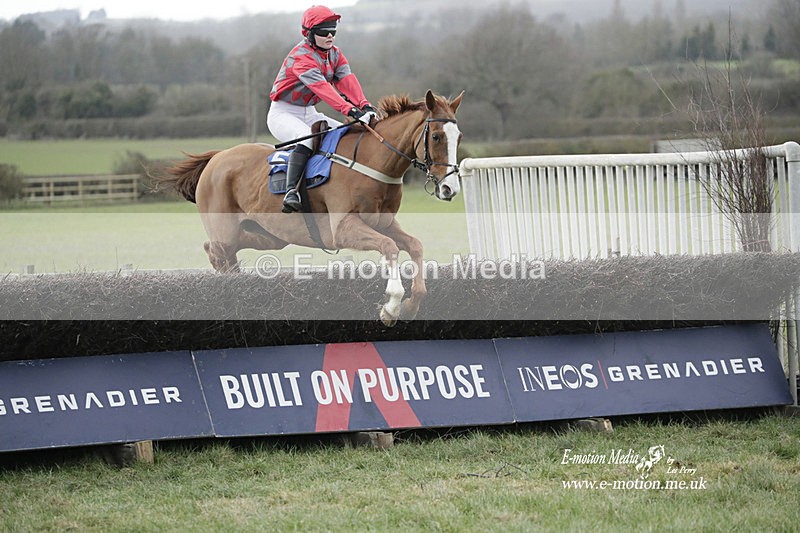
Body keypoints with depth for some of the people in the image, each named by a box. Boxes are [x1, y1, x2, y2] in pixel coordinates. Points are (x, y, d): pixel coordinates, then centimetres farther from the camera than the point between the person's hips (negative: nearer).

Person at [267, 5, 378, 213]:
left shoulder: (335, 54, 5)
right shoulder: (301, 57, -22)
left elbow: (347, 80, -12)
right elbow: (322, 87, -36)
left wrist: (364, 105, -31)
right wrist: (350, 110, -47)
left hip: (309, 114, 9)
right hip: (283, 113, -9)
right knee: (307, 137, -37)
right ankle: (291, 192, -44)